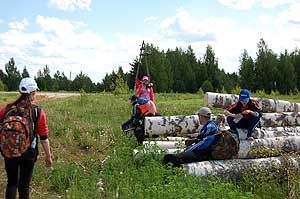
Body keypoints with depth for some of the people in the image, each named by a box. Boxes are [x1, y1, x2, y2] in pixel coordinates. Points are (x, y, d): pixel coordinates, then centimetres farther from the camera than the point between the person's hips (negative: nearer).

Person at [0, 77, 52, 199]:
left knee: (11, 183, 19)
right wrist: (48, 156, 3)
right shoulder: (38, 112, -11)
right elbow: (44, 138, -7)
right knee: (24, 186, 12)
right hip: (28, 154, -1)